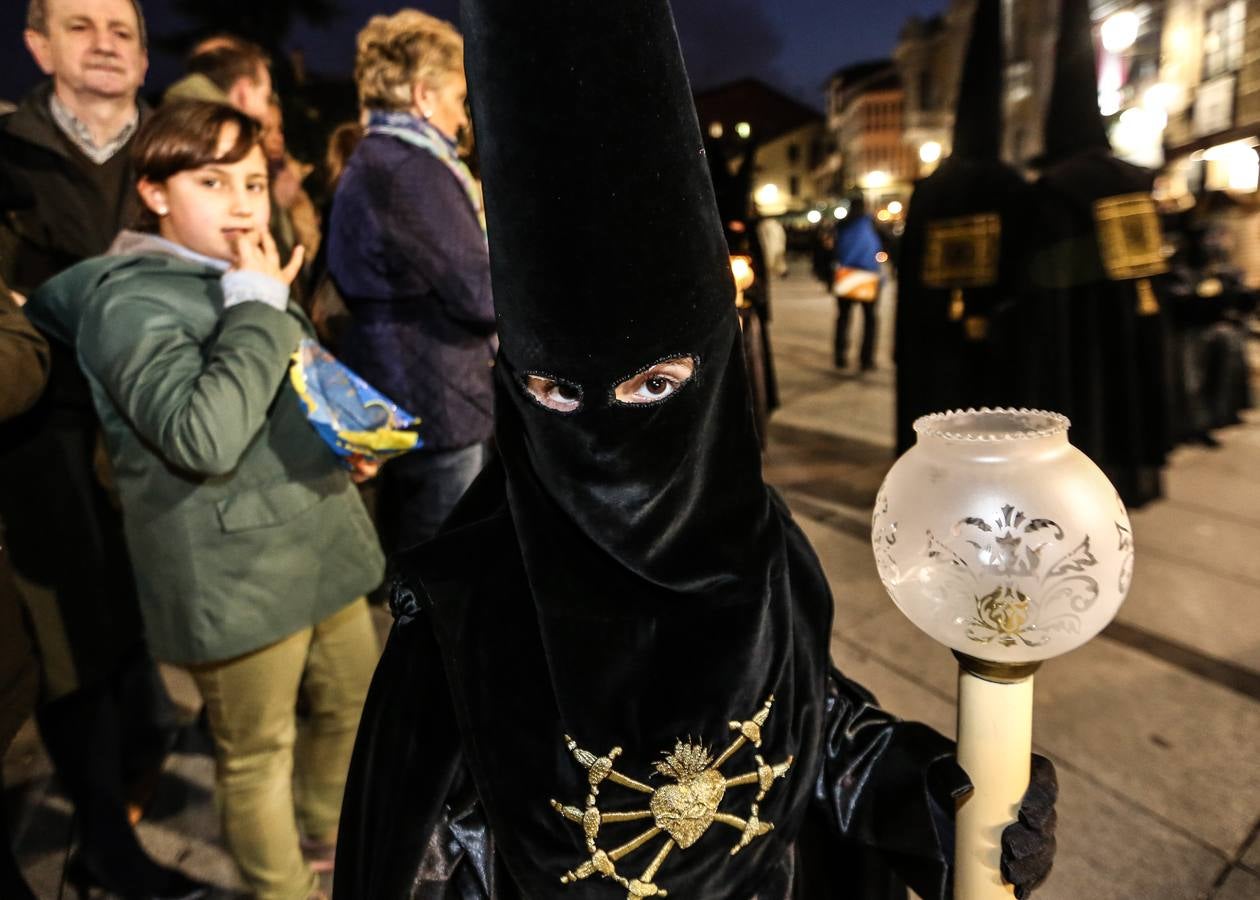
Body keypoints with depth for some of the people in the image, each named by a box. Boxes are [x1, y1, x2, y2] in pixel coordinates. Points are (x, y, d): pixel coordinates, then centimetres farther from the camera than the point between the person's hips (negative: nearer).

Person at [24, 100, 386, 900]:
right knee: (258, 753, 11)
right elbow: (202, 436, -30)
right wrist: (259, 309, -21)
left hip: (322, 541, 9)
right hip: (236, 578, -9)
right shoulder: (130, 302, -14)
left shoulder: (246, 276, 13)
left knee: (354, 702, 23)